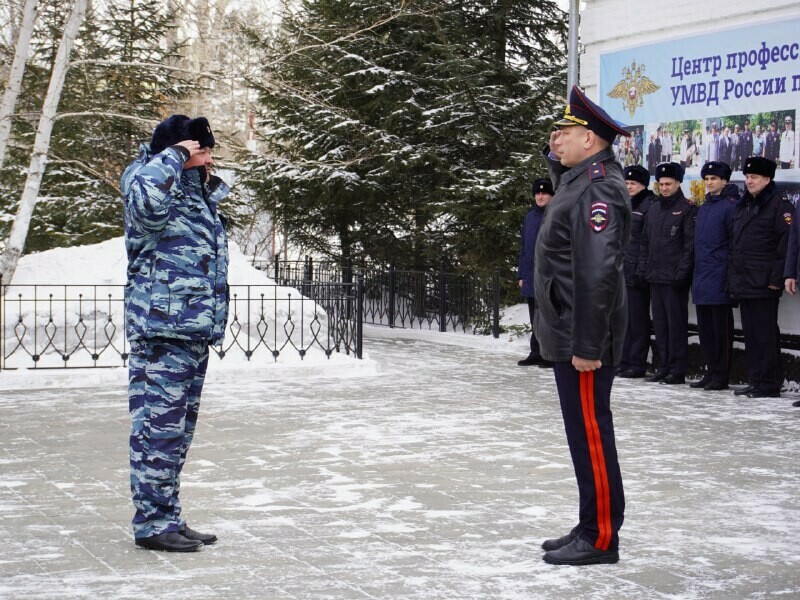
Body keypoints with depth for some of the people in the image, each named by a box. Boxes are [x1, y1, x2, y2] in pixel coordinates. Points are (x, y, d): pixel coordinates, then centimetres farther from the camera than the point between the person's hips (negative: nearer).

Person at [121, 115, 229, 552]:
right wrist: (175, 156, -24)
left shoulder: (202, 197, 18)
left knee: (180, 429, 15)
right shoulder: (161, 192, -11)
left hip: (196, 332, 10)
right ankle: (152, 522, 0)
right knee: (159, 426, -7)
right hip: (162, 332, -10)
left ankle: (168, 518, 23)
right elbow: (145, 198, -36)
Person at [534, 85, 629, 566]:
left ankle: (601, 539, 3)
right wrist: (556, 158, 16)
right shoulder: (583, 178, 12)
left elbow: (597, 273, -24)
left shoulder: (598, 189, -18)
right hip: (569, 336, 10)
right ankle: (592, 529, 23)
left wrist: (587, 346, -25)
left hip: (583, 340, -10)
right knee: (586, 432, 15)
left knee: (590, 434, -4)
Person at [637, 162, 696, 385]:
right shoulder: (653, 211, 17)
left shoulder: (687, 209, -4)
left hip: (674, 278, -7)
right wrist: (643, 269, 11)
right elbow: (645, 242, 21)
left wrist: (681, 272, -16)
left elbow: (690, 244, -10)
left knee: (676, 323, -5)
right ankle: (663, 366, 15)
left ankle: (677, 370, -2)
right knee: (659, 323, 9)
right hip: (654, 277, 7)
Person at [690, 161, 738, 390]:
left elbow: (735, 242, -10)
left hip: (719, 278, -8)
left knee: (721, 328, -4)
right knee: (705, 328, 10)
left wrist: (731, 275, -13)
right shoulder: (703, 208, 18)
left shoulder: (730, 205, -6)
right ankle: (711, 371, 18)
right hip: (701, 279, 8)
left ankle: (721, 376, 0)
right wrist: (696, 273, 16)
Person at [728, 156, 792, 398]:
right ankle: (755, 381, 16)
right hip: (743, 283, 8)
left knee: (766, 334, -6)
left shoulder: (779, 205, -5)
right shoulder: (743, 206, 19)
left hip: (763, 285, -8)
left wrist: (776, 278, -18)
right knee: (750, 333, 11)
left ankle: (770, 384, -2)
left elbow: (786, 244, -12)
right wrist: (732, 277, 17)